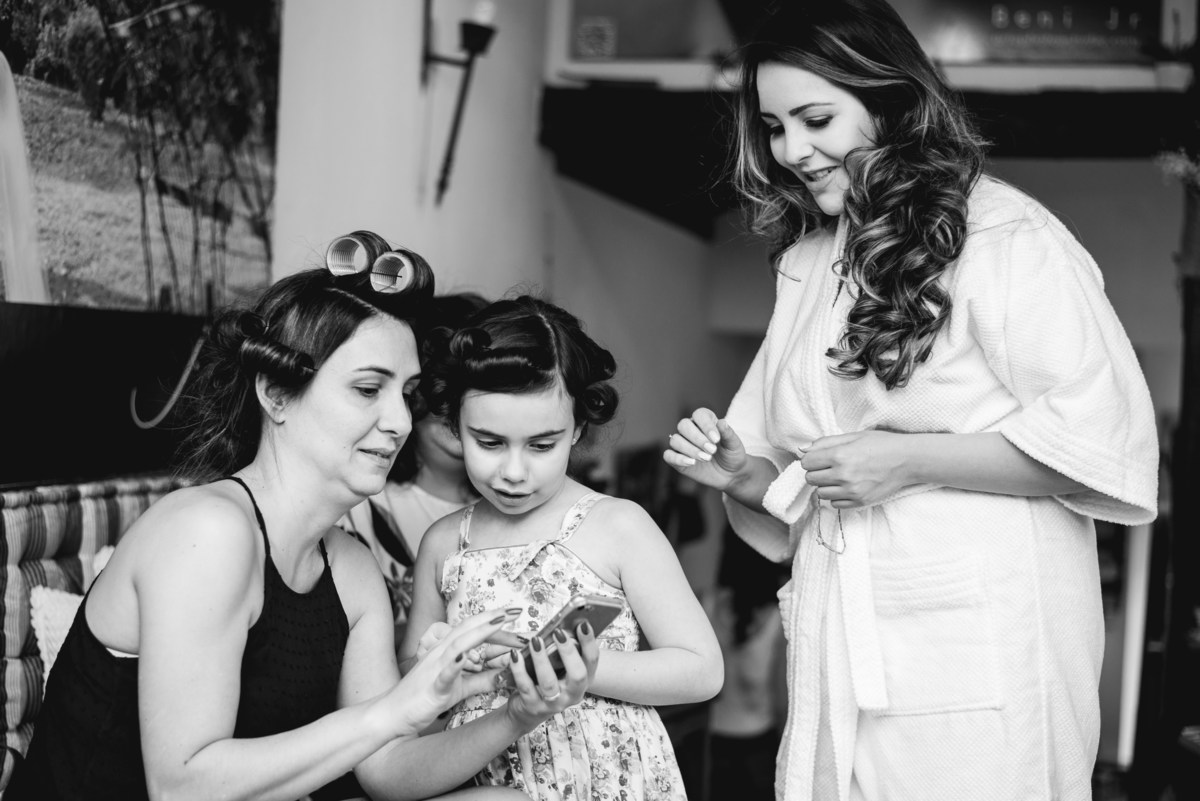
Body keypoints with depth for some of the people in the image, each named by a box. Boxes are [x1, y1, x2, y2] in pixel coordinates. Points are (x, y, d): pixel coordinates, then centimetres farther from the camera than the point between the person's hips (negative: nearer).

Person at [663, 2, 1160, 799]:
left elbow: (1102, 440, -13)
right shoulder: (808, 263, 15)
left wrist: (909, 461, -15)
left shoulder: (1004, 235, -7)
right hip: (842, 646, 6)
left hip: (980, 637, -6)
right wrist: (745, 477, 0)